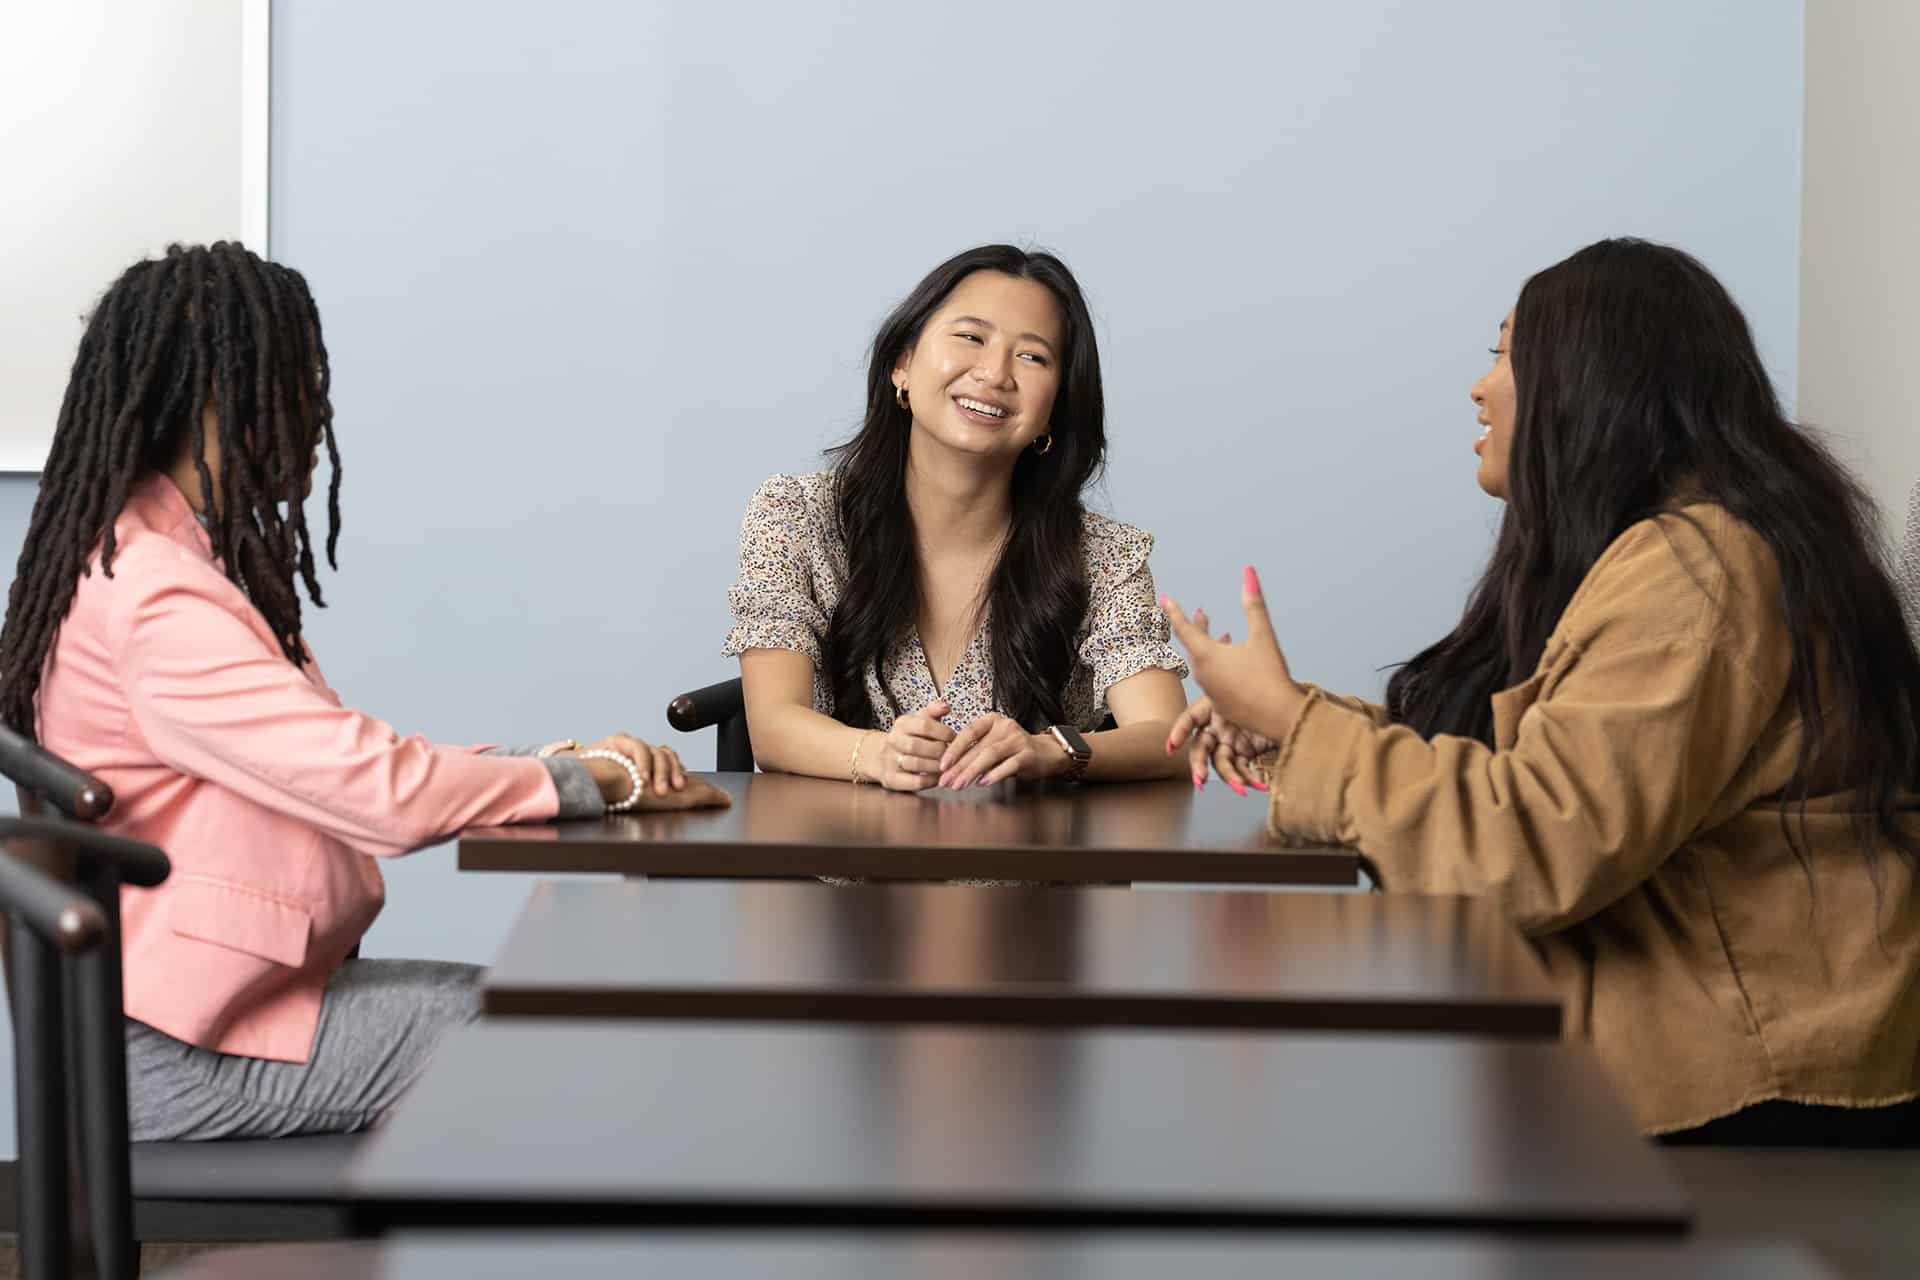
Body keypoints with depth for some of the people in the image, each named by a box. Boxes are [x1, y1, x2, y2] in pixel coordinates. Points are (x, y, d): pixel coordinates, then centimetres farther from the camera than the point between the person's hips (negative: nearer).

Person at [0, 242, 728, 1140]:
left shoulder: (178, 561, 15)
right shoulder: (155, 601, -20)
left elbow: (341, 762, 12)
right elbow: (382, 792, -25)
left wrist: (560, 761, -2)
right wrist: (597, 779, -11)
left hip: (232, 990, 10)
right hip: (181, 1052, -10)